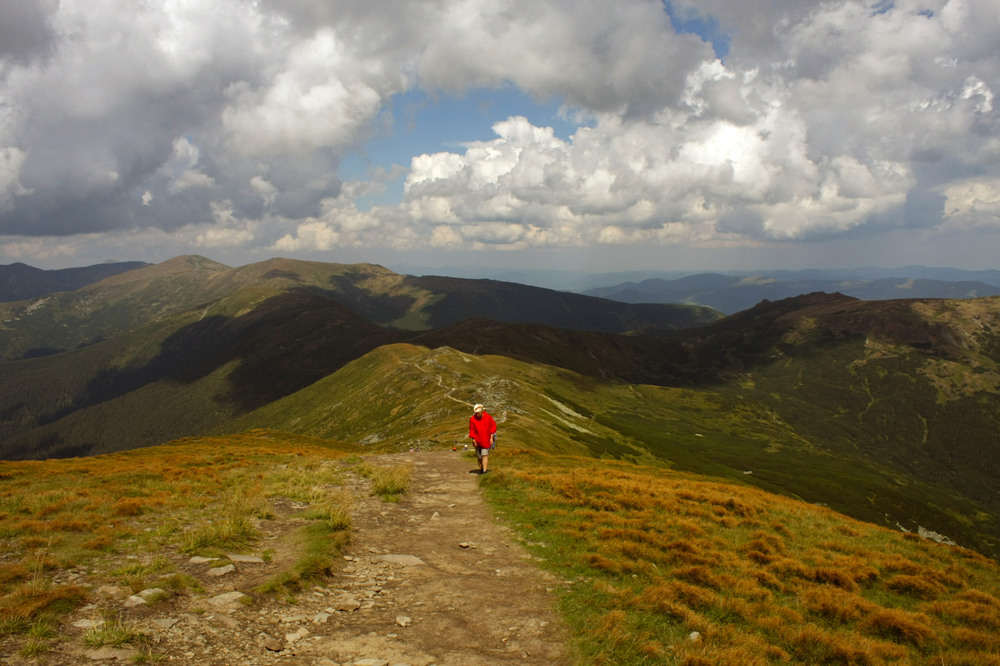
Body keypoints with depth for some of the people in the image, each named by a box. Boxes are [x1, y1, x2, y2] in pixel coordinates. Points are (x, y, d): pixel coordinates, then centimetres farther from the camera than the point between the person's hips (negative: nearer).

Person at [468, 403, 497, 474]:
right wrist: (474, 440, -7)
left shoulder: (488, 417, -9)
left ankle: (485, 470, -16)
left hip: (486, 440, -1)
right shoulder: (472, 419, -11)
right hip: (478, 440, 1)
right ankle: (481, 469, 28)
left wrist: (491, 438, -2)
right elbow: (472, 431, -4)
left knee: (485, 455, -11)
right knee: (479, 456, 9)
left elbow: (493, 426, 2)